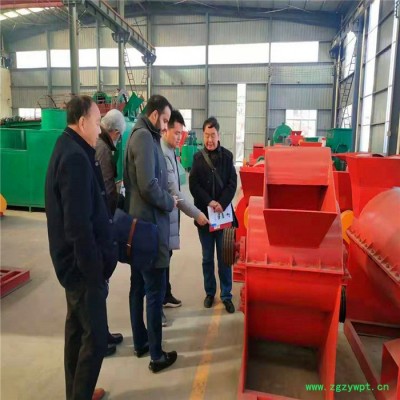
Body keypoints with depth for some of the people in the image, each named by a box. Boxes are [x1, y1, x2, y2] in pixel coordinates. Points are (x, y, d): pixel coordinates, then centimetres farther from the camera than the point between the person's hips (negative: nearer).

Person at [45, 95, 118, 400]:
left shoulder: (67, 150, 10)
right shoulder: (76, 158, -22)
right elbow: (79, 225, -27)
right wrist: (94, 271, -19)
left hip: (74, 261, 10)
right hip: (83, 264, -10)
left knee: (77, 329, 21)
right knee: (95, 337, 2)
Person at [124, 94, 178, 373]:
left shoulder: (141, 135, 14)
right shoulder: (145, 137, -16)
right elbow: (148, 185, -25)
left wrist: (165, 199, 4)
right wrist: (169, 202, -10)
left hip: (138, 223, 10)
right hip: (150, 225, -10)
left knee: (139, 287, 18)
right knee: (155, 292, 1)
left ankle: (140, 342, 34)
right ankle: (157, 355, 16)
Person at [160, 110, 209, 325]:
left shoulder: (169, 151, 9)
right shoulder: (161, 153, -21)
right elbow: (173, 192, -23)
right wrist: (196, 214, -19)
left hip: (169, 212, 9)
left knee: (166, 255, 19)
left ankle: (165, 295, 35)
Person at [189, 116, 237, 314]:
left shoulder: (227, 156, 0)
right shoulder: (198, 157, 2)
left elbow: (232, 184, -4)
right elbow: (193, 185, -3)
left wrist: (221, 204, -16)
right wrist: (209, 202, -15)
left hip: (223, 213, -1)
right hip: (204, 214, 1)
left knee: (224, 258, 6)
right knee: (207, 258, 12)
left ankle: (226, 296, 18)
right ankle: (210, 292, 28)